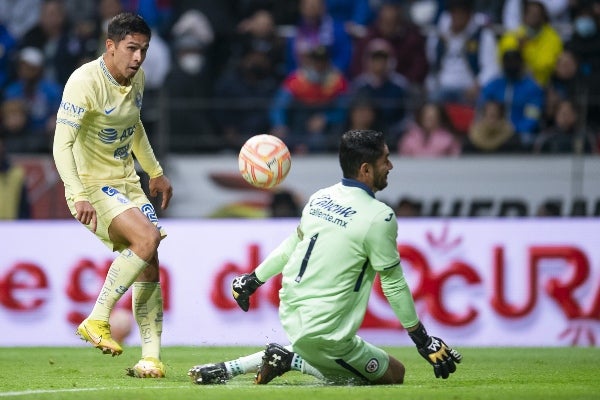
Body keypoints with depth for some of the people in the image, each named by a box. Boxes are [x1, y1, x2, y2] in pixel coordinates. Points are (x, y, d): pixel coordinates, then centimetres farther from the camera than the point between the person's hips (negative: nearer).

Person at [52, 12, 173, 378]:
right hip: (92, 185, -8)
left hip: (127, 182, 8)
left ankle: (152, 358, 4)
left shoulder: (137, 77, 5)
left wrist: (156, 173, 30)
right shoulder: (85, 82, -20)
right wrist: (79, 196, -37)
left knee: (149, 266, -1)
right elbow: (62, 144, -26)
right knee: (147, 237, -27)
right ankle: (97, 320, -16)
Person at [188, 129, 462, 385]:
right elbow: (393, 284, -10)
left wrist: (253, 279, 35)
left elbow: (291, 245, 19)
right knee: (394, 374, 6)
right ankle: (290, 360, -5)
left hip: (290, 315, 8)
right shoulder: (379, 217, -15)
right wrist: (423, 340, -1)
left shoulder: (320, 198, 7)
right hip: (323, 335, -8)